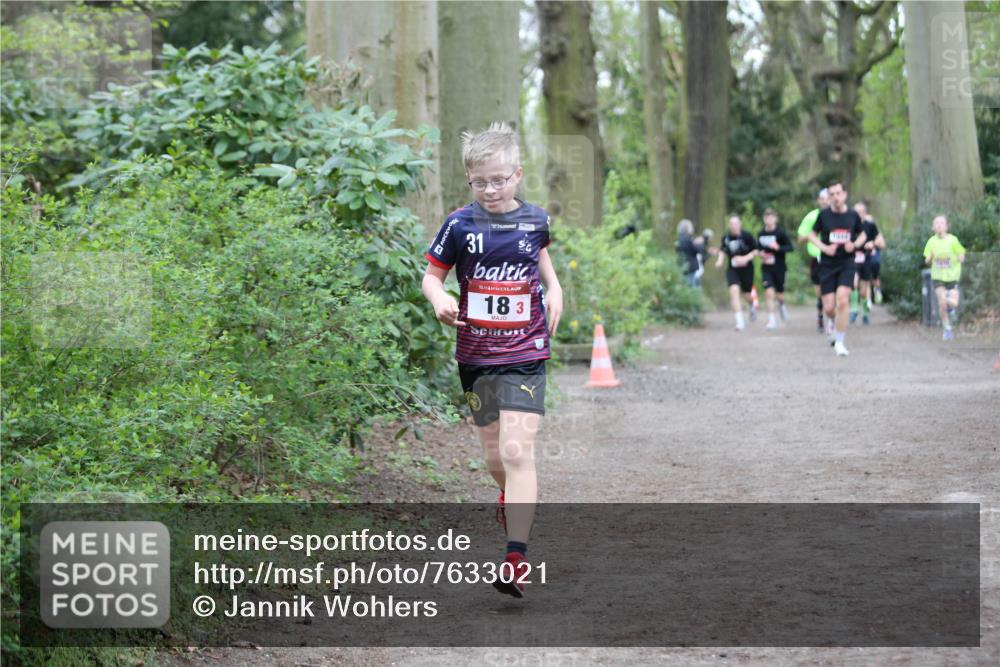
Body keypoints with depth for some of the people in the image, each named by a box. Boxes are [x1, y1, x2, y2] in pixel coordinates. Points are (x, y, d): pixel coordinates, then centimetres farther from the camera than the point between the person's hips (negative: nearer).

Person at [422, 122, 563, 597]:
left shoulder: (534, 220, 0)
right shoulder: (460, 224, -5)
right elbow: (431, 274, 2)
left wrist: (554, 287, 6)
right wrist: (439, 299, -19)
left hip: (524, 354, -2)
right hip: (475, 356, 2)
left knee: (517, 453, -15)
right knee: (494, 458, 14)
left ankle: (516, 561, -18)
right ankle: (512, 496, 49)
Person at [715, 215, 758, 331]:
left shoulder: (747, 236, -12)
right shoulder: (726, 237, -2)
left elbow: (756, 251, -6)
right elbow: (723, 251, 14)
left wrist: (746, 258, -20)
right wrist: (720, 260, -4)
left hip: (746, 268, -2)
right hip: (732, 269, 2)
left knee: (746, 295, 10)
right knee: (734, 290, -19)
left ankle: (752, 306, 51)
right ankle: (740, 321, -18)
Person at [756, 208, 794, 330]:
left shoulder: (780, 233, -10)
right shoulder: (761, 234, 3)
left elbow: (791, 247, -11)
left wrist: (778, 248, -26)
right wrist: (761, 254, -2)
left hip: (779, 268, -2)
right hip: (766, 268, 2)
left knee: (779, 295, 8)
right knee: (769, 292, -13)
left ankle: (781, 305, 45)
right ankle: (772, 320, -9)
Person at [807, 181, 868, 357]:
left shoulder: (853, 215, -1)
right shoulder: (824, 214, -4)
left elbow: (862, 235, 15)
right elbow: (812, 235, 7)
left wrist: (855, 245, -7)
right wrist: (824, 248, -10)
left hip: (847, 264, 0)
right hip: (827, 265, 0)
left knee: (842, 301, -18)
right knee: (828, 308, -1)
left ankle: (839, 342, -6)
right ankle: (836, 323, 37)